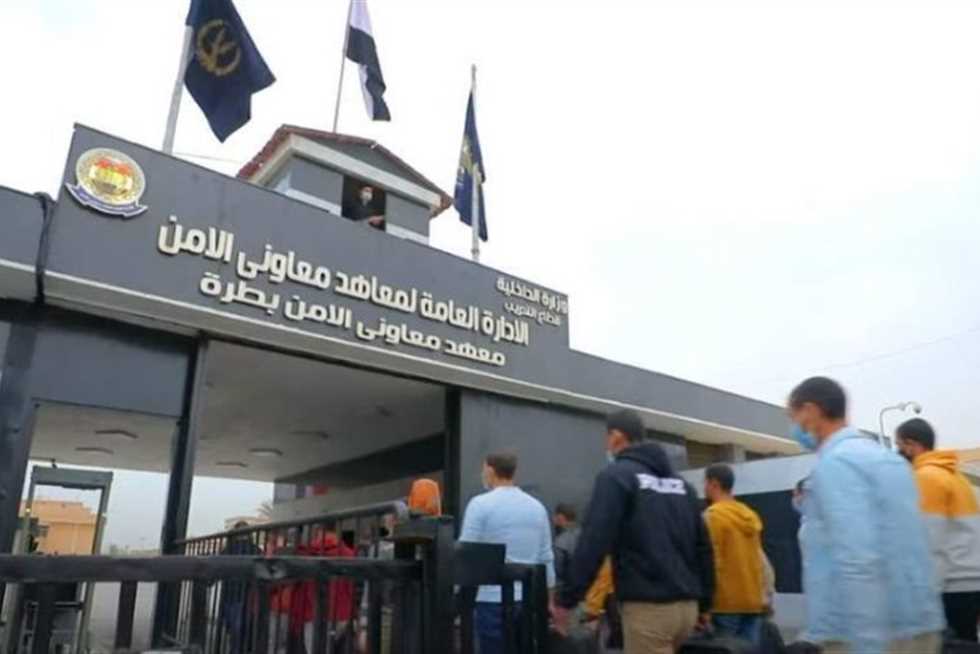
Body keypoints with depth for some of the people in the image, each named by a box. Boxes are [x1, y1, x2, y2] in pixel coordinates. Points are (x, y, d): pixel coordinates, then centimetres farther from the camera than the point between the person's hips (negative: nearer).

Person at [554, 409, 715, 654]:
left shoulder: (616, 476, -6)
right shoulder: (681, 483, 16)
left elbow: (593, 543, -15)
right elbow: (703, 546, 16)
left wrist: (566, 600, -10)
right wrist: (704, 603, 23)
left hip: (648, 607, -8)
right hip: (686, 606, 8)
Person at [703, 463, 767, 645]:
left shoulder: (712, 515, -11)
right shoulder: (751, 516, 13)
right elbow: (760, 560, 16)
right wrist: (762, 595, 20)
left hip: (726, 602, -7)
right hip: (753, 601, 7)